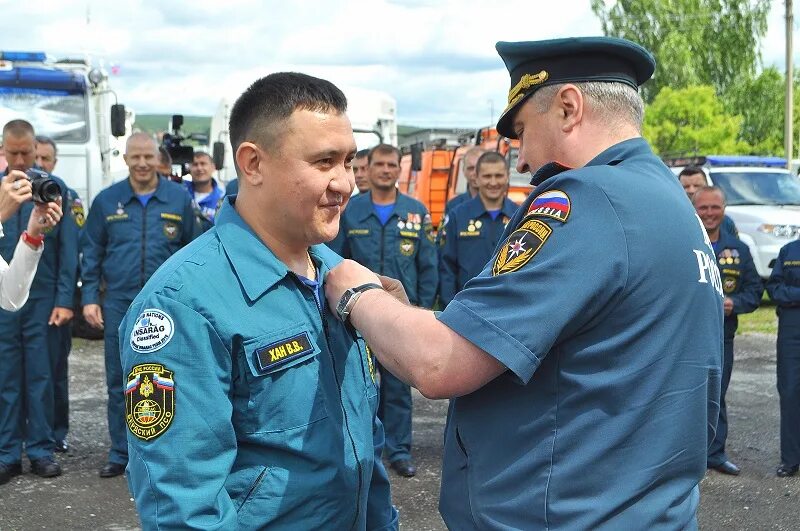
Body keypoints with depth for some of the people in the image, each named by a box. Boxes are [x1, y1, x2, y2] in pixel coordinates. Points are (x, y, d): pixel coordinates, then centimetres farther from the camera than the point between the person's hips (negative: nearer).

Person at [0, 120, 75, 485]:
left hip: (43, 295, -1)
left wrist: (64, 299, -6)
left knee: (41, 376, 5)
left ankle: (41, 449, 16)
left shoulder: (55, 187, -1)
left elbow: (68, 247, -2)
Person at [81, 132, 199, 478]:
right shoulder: (106, 200, 5)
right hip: (119, 304, 2)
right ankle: (121, 453, 19)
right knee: (119, 383, 7)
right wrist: (89, 298, 1)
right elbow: (91, 252, 8)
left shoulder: (179, 198, 2)